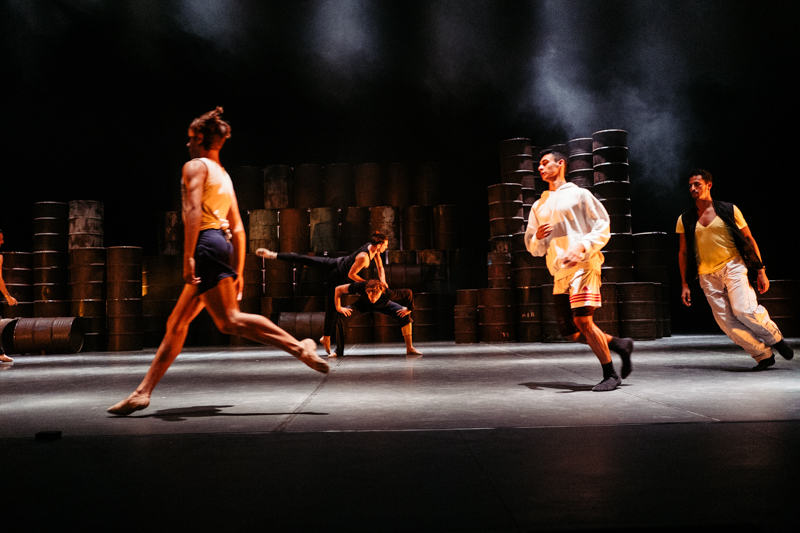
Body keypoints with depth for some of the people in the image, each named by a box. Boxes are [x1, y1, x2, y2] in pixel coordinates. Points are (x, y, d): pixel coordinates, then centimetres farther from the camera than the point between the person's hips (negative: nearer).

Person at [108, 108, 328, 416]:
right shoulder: (224, 176, 26)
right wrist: (238, 273, 22)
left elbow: (193, 211, -16)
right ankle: (143, 392, 10)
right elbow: (238, 229, 21)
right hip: (224, 245, 10)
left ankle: (300, 348, -19)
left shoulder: (195, 166, 1)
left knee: (230, 320, -16)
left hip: (206, 243, -10)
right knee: (176, 323, 8)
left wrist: (188, 257, -23)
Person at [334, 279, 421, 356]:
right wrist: (339, 308, -31)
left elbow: (408, 292, -30)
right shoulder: (361, 287, -43)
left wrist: (409, 309, -21)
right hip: (363, 304, 0)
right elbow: (338, 289, -29)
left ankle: (409, 348, -5)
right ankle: (339, 350, -10)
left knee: (405, 316, -21)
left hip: (384, 305, 0)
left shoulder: (388, 293, -44)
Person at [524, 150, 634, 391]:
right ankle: (619, 344, 22)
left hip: (583, 266, -6)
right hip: (559, 273, 6)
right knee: (571, 332, 2)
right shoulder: (539, 206, 22)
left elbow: (603, 227, -1)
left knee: (582, 320, -21)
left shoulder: (579, 194, 6)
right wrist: (538, 237, -2)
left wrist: (581, 247, -17)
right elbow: (532, 247, 21)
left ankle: (610, 374, -8)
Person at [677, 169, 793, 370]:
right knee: (727, 322, -6)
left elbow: (749, 240, 6)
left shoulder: (729, 210, 2)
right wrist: (684, 284, 7)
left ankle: (775, 338, 7)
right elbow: (683, 253, 11)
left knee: (743, 310, -21)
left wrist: (761, 271, 2)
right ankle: (763, 355, 10)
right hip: (707, 276, 2)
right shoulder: (685, 220, 6)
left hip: (732, 267, -2)